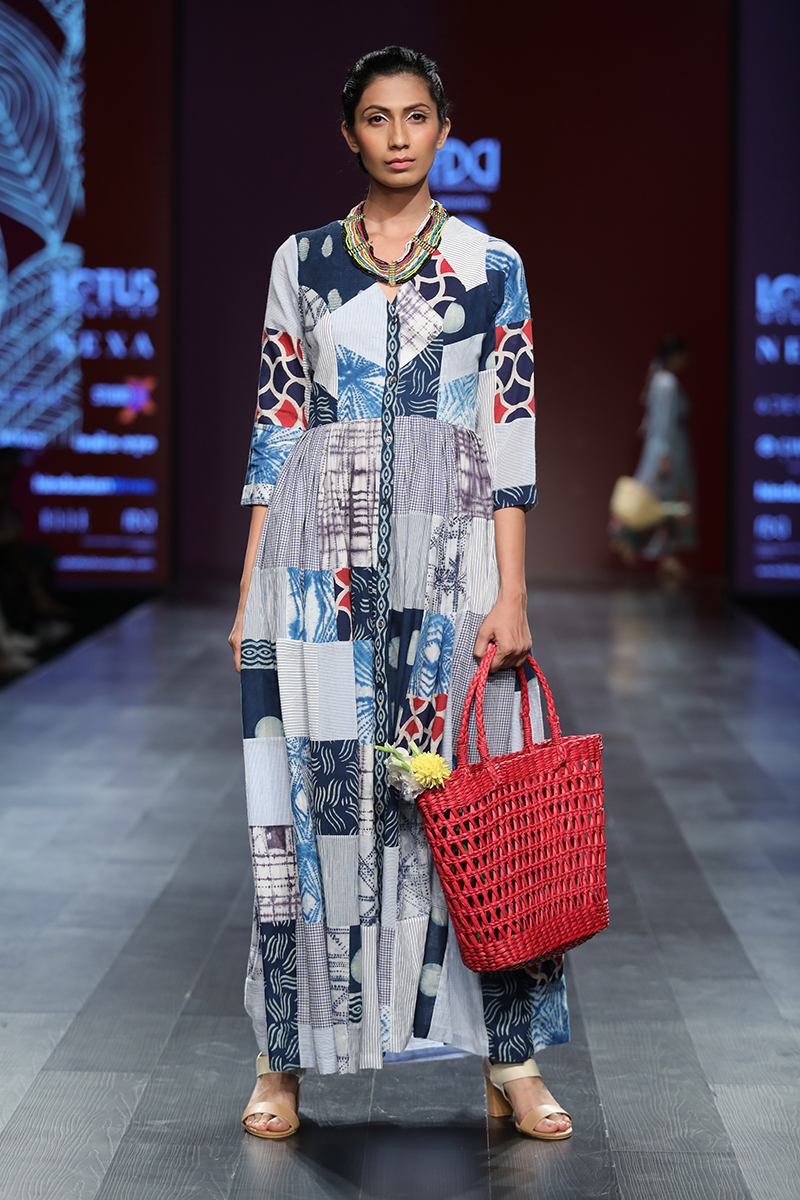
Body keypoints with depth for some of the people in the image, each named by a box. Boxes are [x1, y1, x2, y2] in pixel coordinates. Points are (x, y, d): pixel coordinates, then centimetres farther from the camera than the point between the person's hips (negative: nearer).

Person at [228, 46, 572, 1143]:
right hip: (320, 554, 1)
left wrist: (512, 593, -7)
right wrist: (250, 591, 3)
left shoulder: (492, 266, 6)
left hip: (451, 550, 0)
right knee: (313, 790, 0)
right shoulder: (302, 261, 9)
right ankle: (285, 1060, 10)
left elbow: (511, 437, 2)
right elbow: (275, 430, 8)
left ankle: (511, 1057, 8)